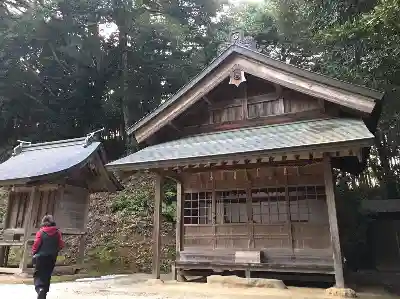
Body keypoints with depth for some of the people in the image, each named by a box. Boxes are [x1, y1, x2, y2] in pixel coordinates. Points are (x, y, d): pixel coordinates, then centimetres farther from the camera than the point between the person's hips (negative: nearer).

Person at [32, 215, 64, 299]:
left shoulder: (41, 232, -8)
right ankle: (44, 292, 21)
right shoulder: (57, 232, 0)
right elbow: (61, 245, -1)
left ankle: (40, 289, -20)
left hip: (41, 256, -3)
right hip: (52, 257, 3)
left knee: (38, 275, 5)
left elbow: (36, 244, -11)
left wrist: (34, 253, 7)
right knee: (47, 275, 17)